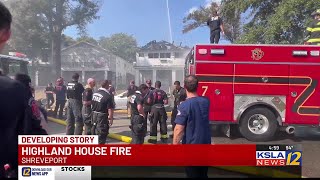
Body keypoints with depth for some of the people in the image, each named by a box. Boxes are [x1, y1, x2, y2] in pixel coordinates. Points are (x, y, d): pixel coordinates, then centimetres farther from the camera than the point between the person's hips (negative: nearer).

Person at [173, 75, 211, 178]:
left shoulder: (184, 106, -22)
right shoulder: (206, 101, -3)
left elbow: (179, 130, -21)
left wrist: (175, 145, -11)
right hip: (206, 144, 6)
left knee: (193, 174, 10)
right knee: (203, 174, 21)